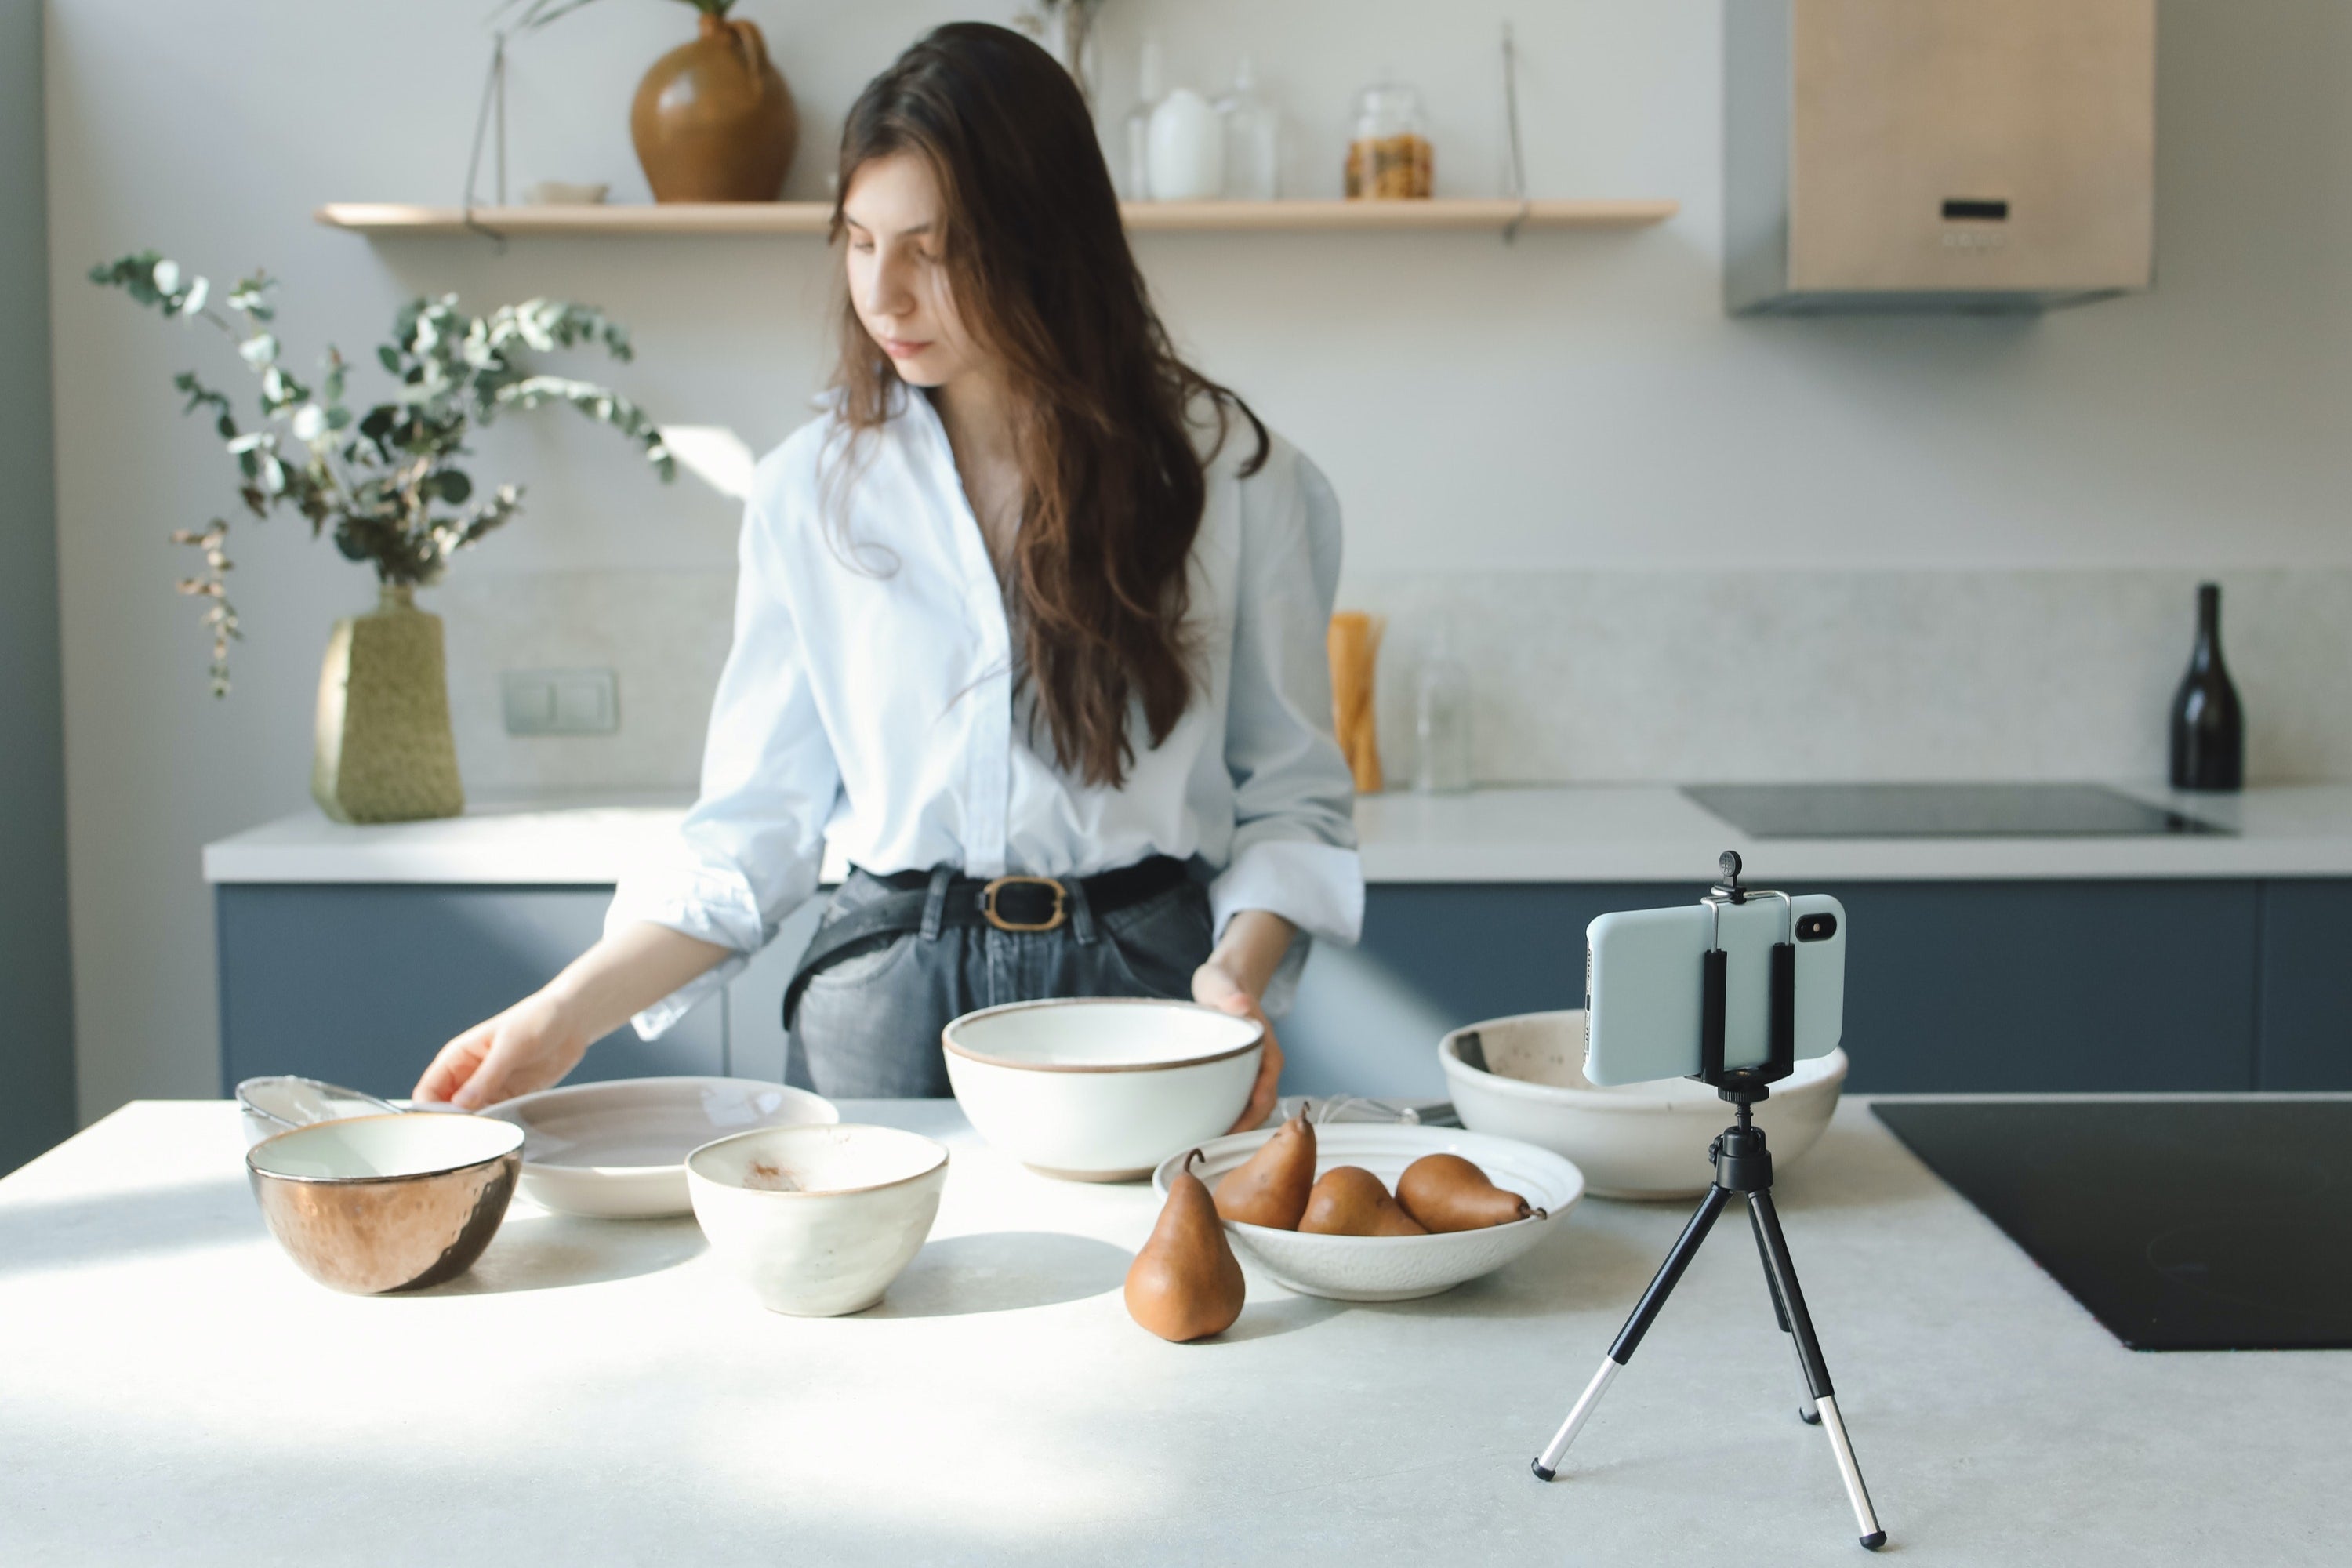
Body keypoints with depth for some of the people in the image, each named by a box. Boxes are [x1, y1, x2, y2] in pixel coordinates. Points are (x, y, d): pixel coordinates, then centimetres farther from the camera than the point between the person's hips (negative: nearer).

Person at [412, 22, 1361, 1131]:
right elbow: (756, 821, 4)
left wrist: (1240, 971, -14)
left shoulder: (1227, 474, -1)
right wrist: (568, 1016, -7)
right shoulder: (811, 487, 3)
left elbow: (1290, 795, 4)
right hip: (887, 1000, 1)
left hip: (1141, 991, -1)